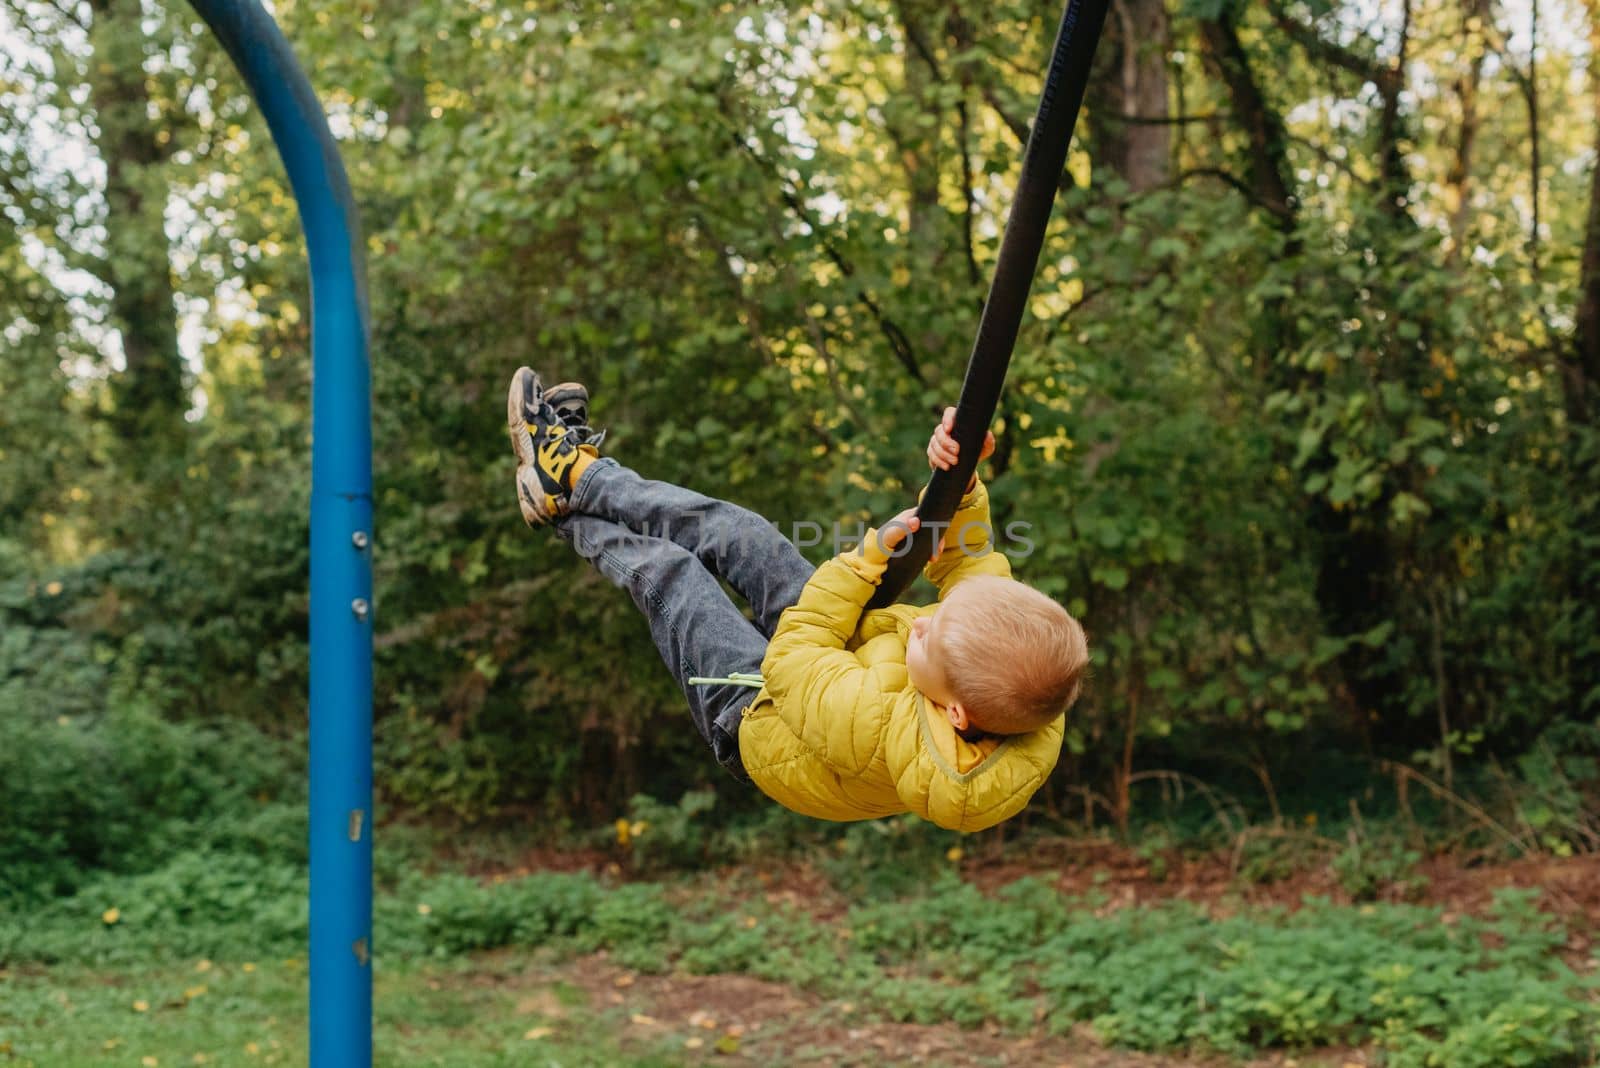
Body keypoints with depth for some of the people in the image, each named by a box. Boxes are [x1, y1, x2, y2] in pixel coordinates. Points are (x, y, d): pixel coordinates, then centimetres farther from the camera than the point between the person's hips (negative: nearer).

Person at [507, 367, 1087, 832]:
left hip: (754, 715, -5)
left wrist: (871, 553, -29)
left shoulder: (885, 730, -52)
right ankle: (577, 472, 34)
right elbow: (970, 559, -19)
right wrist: (959, 487, -37)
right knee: (735, 529, 10)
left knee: (664, 569, 9)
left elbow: (790, 658, -30)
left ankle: (570, 516, 43)